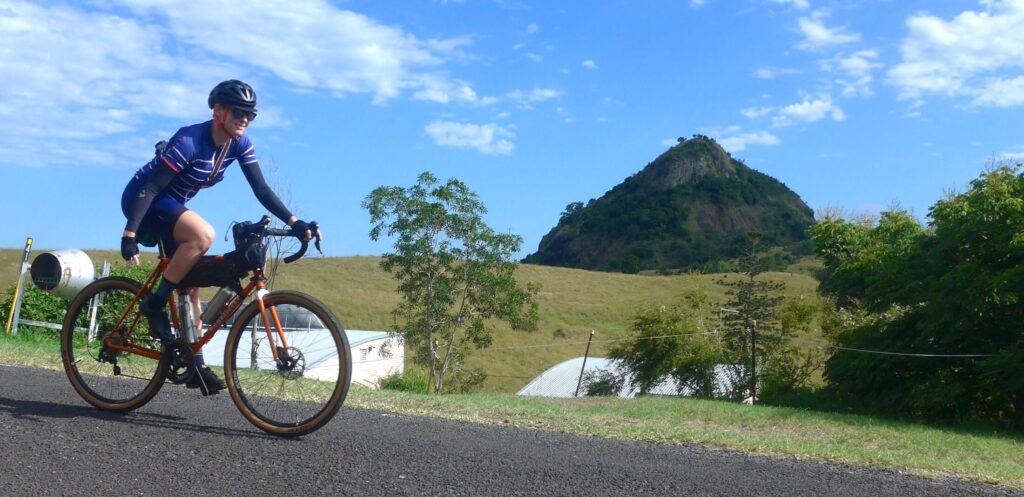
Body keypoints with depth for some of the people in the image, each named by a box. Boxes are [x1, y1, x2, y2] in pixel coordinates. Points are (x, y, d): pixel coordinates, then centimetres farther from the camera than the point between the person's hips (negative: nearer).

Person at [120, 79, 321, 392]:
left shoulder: (240, 145, -8)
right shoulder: (189, 142, -28)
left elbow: (261, 189, -11)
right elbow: (150, 188, -29)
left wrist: (294, 222, -22)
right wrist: (129, 235, -34)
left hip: (171, 204, 8)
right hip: (142, 199, -8)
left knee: (191, 285, 4)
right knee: (203, 235, -34)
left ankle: (196, 366, 9)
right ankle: (155, 305, -18)